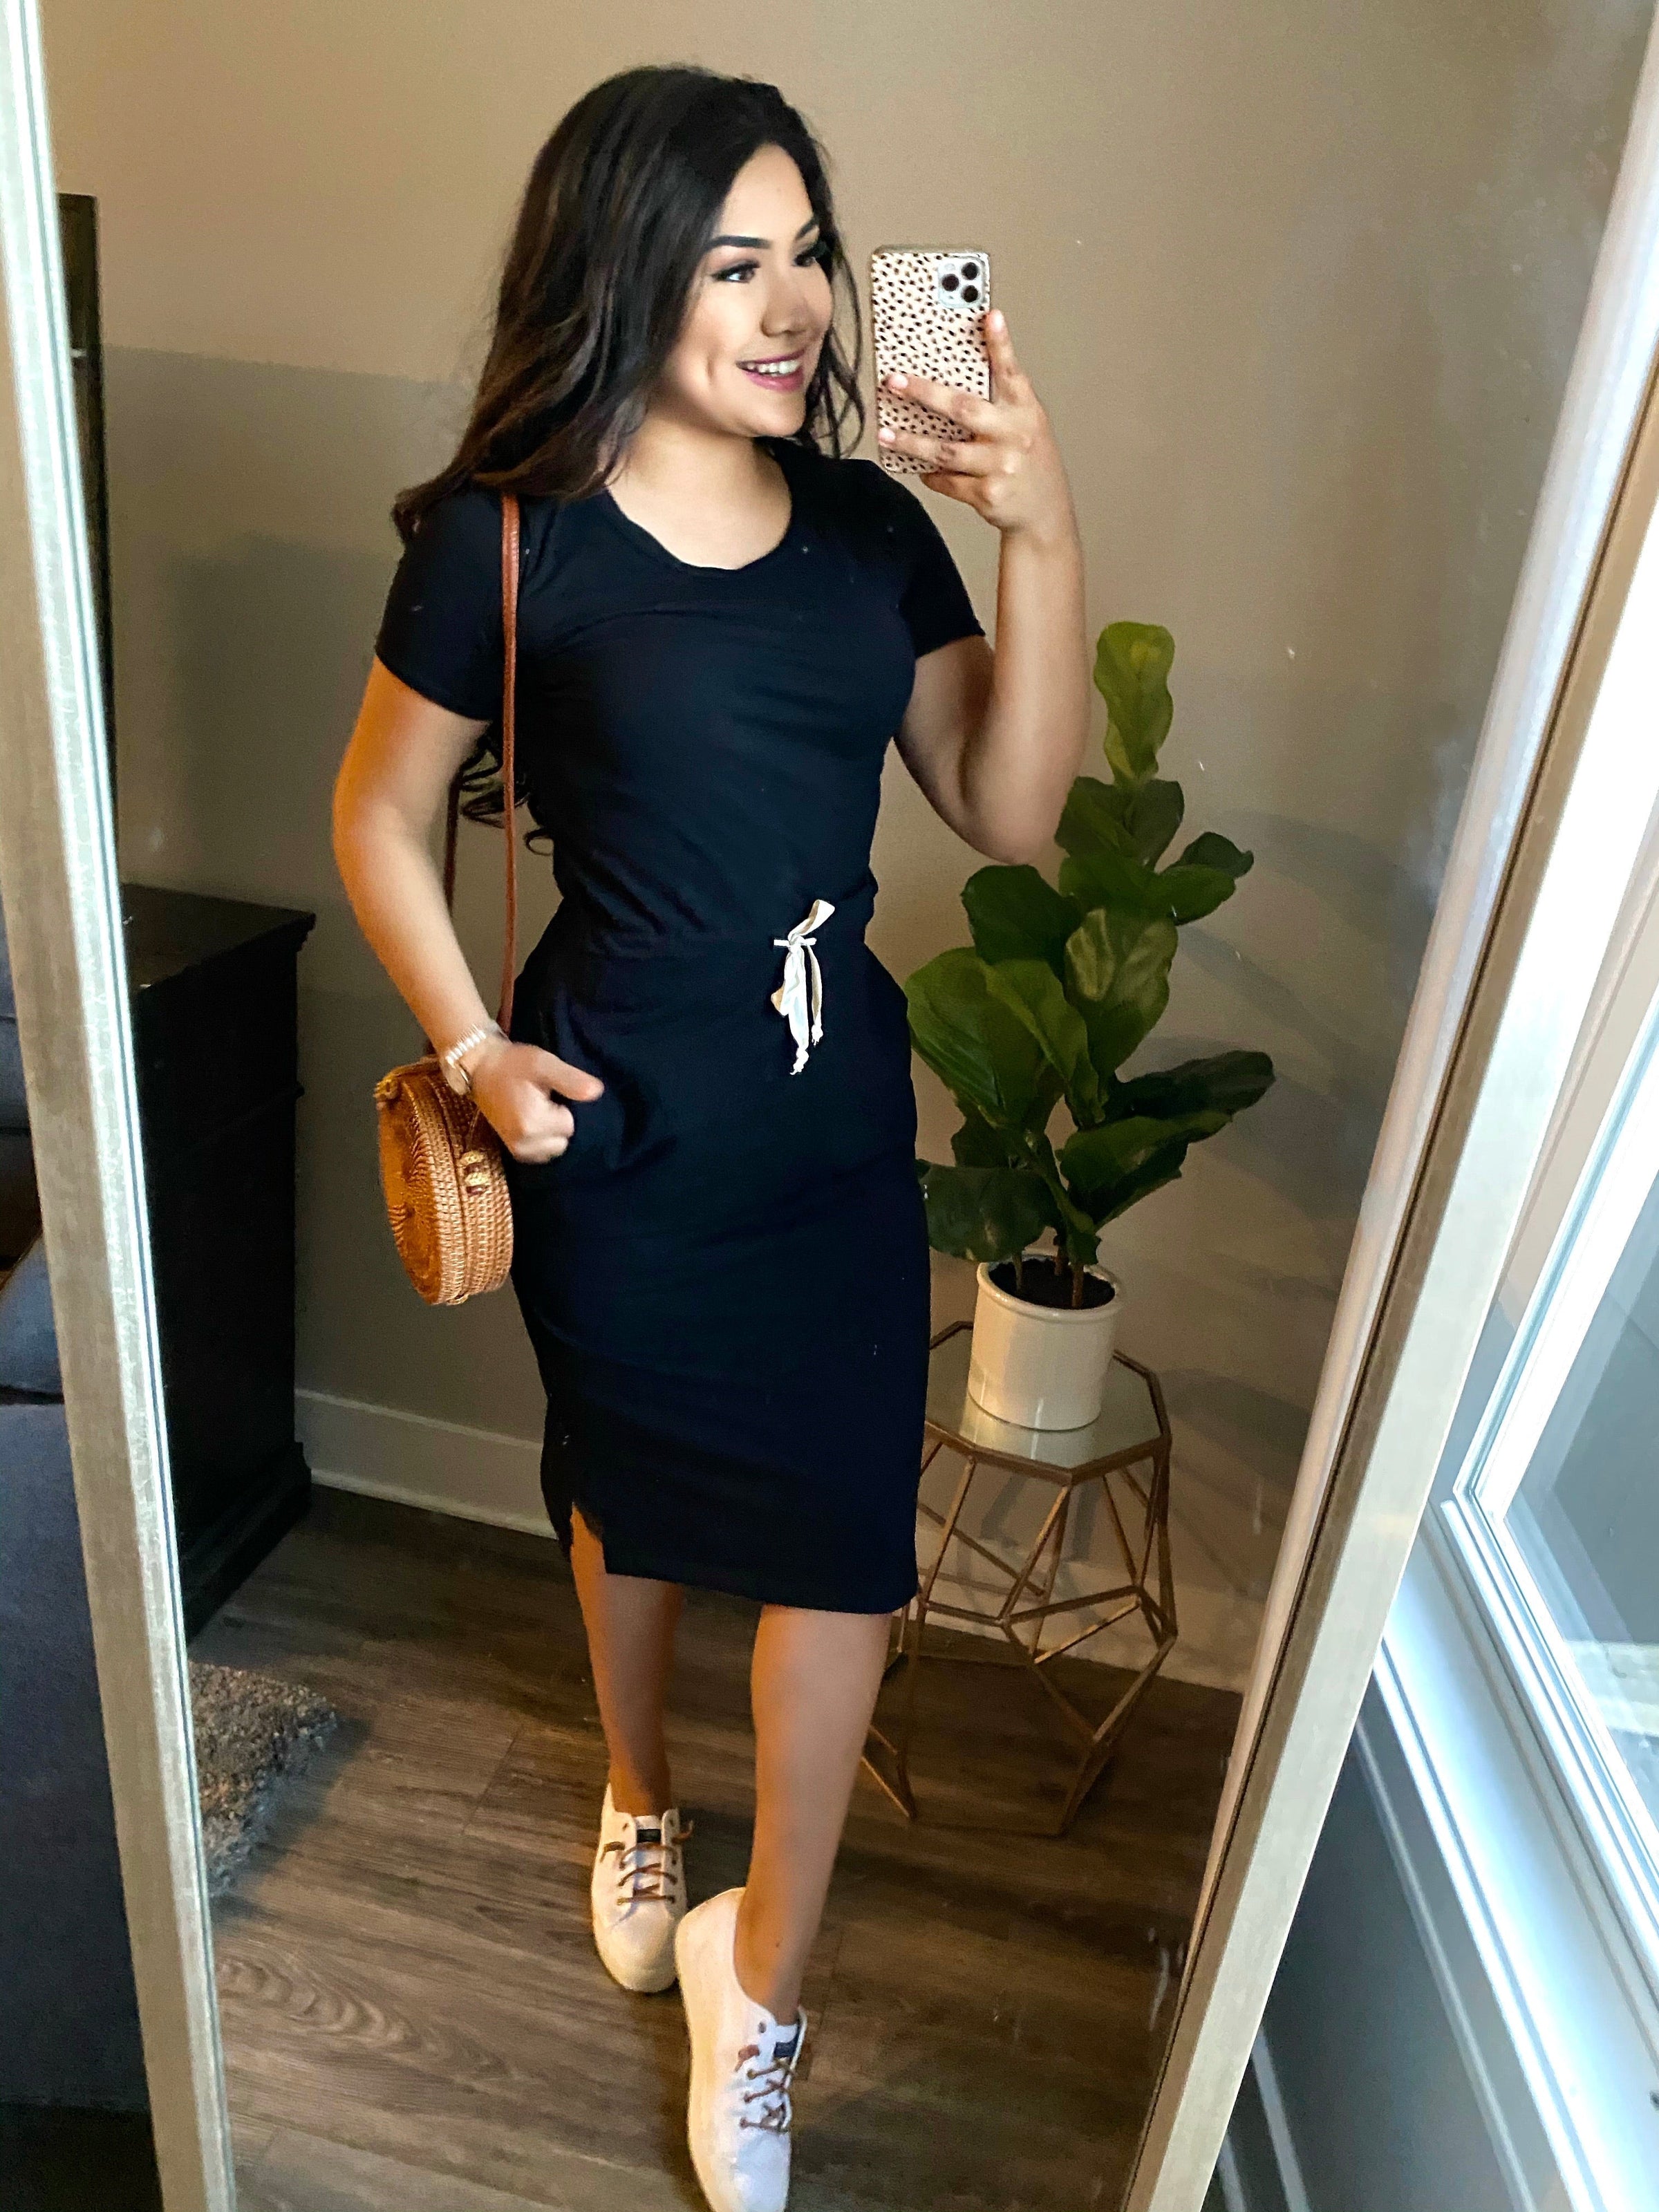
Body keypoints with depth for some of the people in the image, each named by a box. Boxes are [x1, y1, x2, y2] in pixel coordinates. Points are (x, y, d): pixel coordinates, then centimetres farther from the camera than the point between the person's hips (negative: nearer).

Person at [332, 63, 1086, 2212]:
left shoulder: (873, 525, 1)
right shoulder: (512, 540, -10)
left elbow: (1009, 812, -4)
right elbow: (376, 819, 0)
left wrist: (1044, 542, -14)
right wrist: (474, 1050, -9)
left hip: (840, 1110, 4)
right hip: (621, 1128, -3)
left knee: (846, 1539, 6)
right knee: (631, 1499, 19)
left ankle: (755, 1966, 32)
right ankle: (637, 1804, 53)